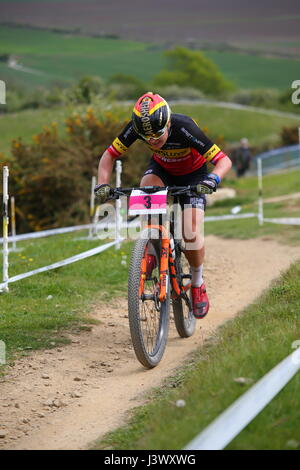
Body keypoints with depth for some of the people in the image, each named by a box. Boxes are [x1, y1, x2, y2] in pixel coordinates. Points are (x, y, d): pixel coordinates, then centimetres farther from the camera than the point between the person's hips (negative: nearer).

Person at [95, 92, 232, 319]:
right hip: (162, 169, 3)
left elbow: (224, 161, -36)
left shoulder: (184, 128, -38)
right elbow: (109, 156, -17)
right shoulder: (137, 128, -29)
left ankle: (198, 285, 8)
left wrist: (213, 178, -57)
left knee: (191, 234, -19)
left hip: (193, 174, -3)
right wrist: (102, 184, -34)